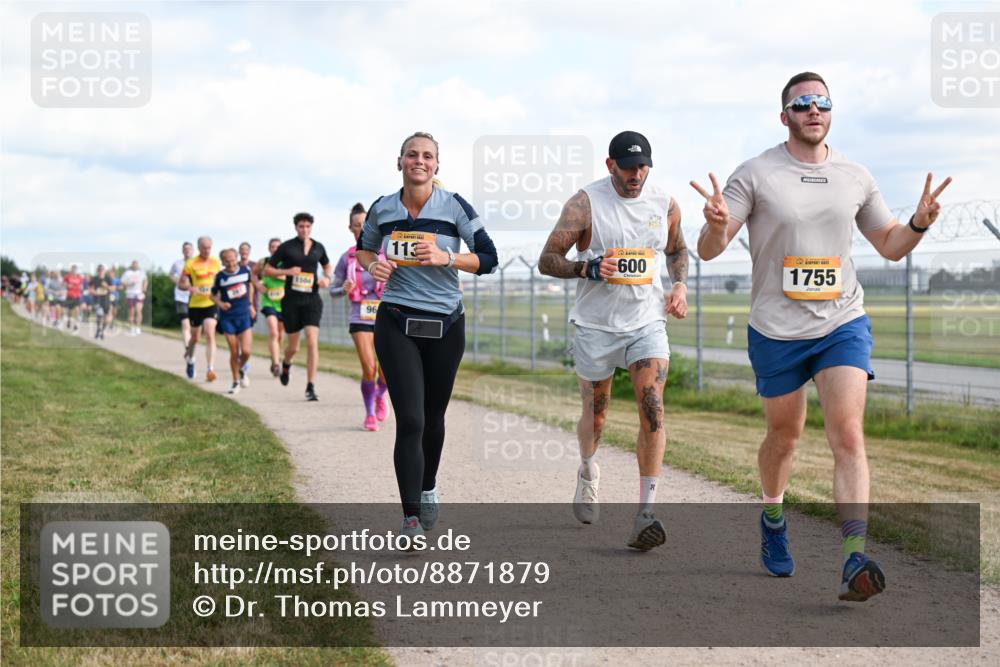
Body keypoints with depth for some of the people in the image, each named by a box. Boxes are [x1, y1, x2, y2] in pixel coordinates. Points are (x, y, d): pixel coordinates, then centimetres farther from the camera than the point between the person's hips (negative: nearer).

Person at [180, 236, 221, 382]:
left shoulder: (216, 262, 4)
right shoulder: (190, 264, -7)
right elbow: (182, 284, -5)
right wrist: (190, 288, -24)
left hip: (211, 304, 1)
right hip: (195, 305, -1)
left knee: (210, 335, -14)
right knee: (195, 337, 12)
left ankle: (210, 370, -17)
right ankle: (189, 359, 43)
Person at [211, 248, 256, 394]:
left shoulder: (245, 271, -2)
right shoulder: (220, 277, -6)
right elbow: (213, 294, 6)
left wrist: (250, 304, 17)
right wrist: (220, 303, -14)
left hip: (244, 315, 1)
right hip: (227, 318, -1)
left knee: (246, 351, -10)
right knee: (234, 352, 0)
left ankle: (241, 370, 22)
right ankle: (236, 381, 19)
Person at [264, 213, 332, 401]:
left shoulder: (318, 247, 7)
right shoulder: (286, 247, -1)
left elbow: (327, 265, 25)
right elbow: (267, 270, 2)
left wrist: (327, 277, 3)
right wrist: (286, 271, -15)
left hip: (312, 300, 1)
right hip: (291, 301, -1)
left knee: (312, 342, -15)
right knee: (293, 346, 7)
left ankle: (310, 387, -11)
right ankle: (286, 364, 45)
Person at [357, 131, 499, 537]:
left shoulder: (455, 207, -4)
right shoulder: (382, 209, 2)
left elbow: (488, 259, -5)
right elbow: (363, 248, 20)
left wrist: (445, 257, -20)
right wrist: (373, 265, -3)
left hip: (445, 325, 1)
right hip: (396, 324, 0)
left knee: (433, 417, 13)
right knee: (410, 420, -12)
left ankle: (428, 489, 40)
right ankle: (411, 517, -10)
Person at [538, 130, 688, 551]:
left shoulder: (666, 206, 3)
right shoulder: (585, 204, -9)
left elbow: (676, 251, 22)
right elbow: (547, 260, -9)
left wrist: (679, 285, 4)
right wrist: (588, 268, -26)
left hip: (647, 324, 2)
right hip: (595, 326, -1)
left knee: (653, 410, -15)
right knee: (595, 415, 13)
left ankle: (645, 514, -16)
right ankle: (588, 473, 47)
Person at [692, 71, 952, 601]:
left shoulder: (855, 177, 6)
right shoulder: (755, 174, -5)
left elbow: (890, 246, 17)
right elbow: (708, 250, -8)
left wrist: (920, 222, -4)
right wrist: (717, 225, -31)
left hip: (843, 324, 1)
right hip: (775, 331, -1)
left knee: (848, 436, -14)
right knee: (784, 436, 14)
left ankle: (855, 563, -20)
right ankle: (773, 515, 44)